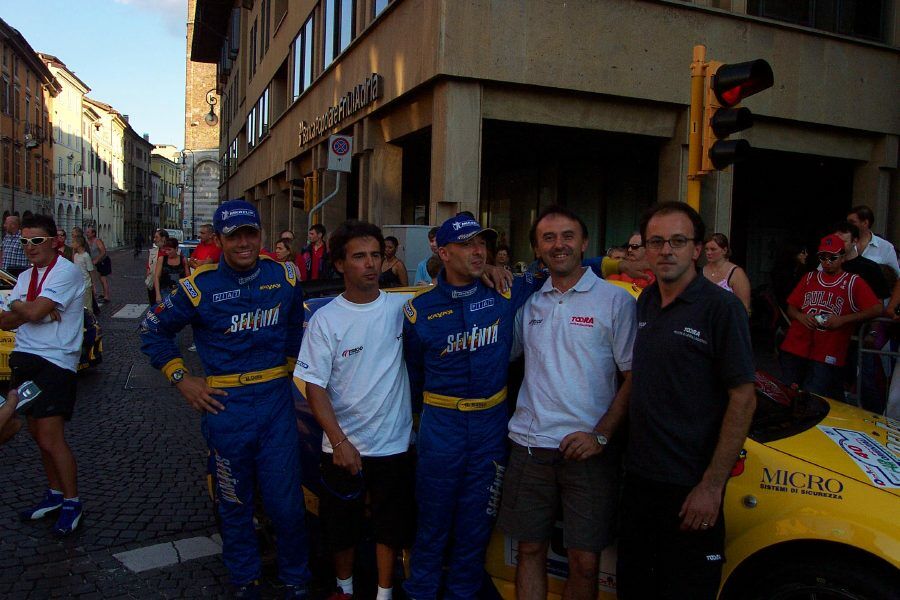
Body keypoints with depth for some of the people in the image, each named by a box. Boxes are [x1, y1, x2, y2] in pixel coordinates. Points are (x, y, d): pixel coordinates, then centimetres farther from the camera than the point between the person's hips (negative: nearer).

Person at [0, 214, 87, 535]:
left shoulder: (66, 272, -12)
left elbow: (33, 311, -22)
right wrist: (36, 311, -15)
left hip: (54, 362, -8)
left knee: (51, 439, -8)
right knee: (37, 432, 15)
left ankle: (72, 503, 7)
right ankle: (55, 493, 29)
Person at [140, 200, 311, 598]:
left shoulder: (284, 277, 1)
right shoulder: (200, 287, -7)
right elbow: (153, 330, 5)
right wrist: (182, 379, 0)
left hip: (276, 401, 1)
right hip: (225, 405, -1)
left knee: (286, 502, 5)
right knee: (235, 505, 13)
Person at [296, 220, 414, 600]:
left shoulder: (403, 308, -6)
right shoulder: (325, 319, -8)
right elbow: (315, 387, -8)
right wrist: (339, 441, -17)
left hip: (395, 443, 1)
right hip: (343, 446, 0)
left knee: (391, 526, 16)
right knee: (341, 526, 18)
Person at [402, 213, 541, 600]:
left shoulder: (506, 292, -3)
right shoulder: (421, 308, -4)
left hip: (491, 427, 2)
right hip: (440, 426, -1)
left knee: (476, 523, 13)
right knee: (433, 521, 10)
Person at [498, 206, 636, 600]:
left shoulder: (615, 300, -1)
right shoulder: (528, 302, 11)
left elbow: (634, 376, -3)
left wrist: (601, 435, -13)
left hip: (589, 450, -3)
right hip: (529, 446, 4)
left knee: (584, 562, 3)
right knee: (530, 550, 12)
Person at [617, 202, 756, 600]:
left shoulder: (722, 308, -13)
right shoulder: (645, 302, 8)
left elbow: (743, 399, -15)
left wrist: (712, 485, -19)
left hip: (690, 488, -6)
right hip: (639, 477, 7)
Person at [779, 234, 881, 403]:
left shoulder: (853, 282, 2)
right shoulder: (809, 278, 14)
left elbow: (878, 309, -7)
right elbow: (791, 307, 16)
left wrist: (843, 320, -16)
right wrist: (800, 316, -7)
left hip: (826, 356, -4)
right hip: (794, 350, 4)